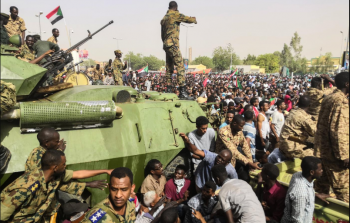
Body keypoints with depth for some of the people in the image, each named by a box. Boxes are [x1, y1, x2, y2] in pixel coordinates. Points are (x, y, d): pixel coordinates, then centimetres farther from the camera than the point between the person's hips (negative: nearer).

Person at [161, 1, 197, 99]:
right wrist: (194, 19, 17)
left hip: (166, 45, 9)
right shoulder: (175, 15, -3)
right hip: (173, 44, -9)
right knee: (180, 67, -13)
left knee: (169, 68, 11)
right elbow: (188, 19, -4)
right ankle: (182, 91, -20)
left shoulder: (164, 18, 21)